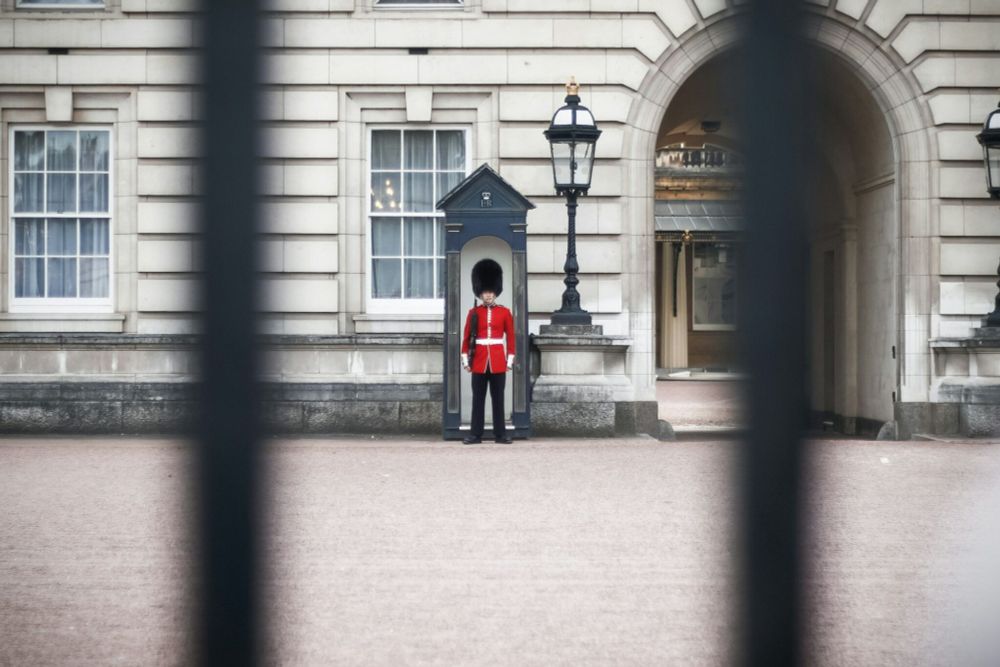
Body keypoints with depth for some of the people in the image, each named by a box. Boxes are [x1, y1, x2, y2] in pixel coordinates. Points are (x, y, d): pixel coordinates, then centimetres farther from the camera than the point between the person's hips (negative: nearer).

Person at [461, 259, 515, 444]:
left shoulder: (504, 313, 3)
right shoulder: (473, 313, 4)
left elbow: (511, 337, 5)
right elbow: (466, 338, 5)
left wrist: (510, 360, 0)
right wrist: (465, 360, 1)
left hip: (498, 361, 0)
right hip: (479, 361, 0)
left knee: (498, 399, 3)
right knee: (478, 399, 3)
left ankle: (500, 434, 7)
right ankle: (476, 434, 6)